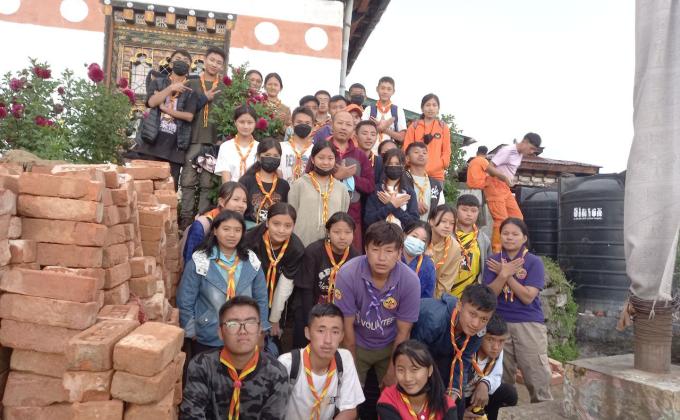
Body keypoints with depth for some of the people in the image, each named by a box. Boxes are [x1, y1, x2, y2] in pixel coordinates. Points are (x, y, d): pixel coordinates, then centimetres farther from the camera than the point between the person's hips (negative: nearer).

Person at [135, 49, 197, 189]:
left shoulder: (191, 90, 11)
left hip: (174, 146, 0)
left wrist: (165, 109, -7)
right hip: (152, 140, 0)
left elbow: (189, 116, -4)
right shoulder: (157, 82, 14)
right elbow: (152, 102, -7)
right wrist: (171, 88, -11)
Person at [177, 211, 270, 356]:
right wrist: (191, 331, -2)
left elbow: (261, 298, 6)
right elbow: (185, 301, -6)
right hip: (207, 341, -2)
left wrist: (260, 329, 6)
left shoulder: (251, 261, -3)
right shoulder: (199, 262, -12)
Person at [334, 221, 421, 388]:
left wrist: (392, 373, -6)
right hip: (356, 344, -1)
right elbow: (347, 325, -15)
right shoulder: (347, 274, -28)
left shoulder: (410, 281, -25)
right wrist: (353, 369, -6)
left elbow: (403, 332, -12)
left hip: (391, 346, 1)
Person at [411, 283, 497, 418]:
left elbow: (462, 363, -15)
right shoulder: (434, 319, -45)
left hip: (439, 352, 5)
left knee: (457, 402, 4)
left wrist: (453, 393, -29)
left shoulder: (477, 332, -24)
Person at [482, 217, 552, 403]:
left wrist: (507, 275, -13)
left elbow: (528, 297, -11)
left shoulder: (534, 262, -2)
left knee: (538, 377, -2)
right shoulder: (493, 261, 5)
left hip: (529, 325, -2)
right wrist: (504, 274, -16)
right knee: (501, 378, 9)